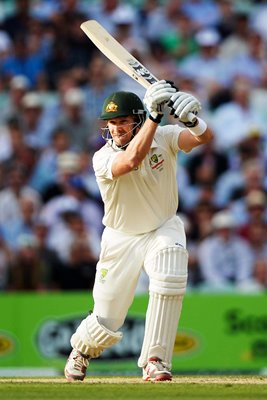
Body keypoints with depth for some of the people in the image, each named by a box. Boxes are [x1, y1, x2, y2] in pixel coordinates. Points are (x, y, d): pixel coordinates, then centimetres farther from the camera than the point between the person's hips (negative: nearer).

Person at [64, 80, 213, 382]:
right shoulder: (103, 158, -21)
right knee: (106, 324, 1)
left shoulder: (163, 138, -14)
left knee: (170, 275, -33)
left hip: (164, 228, 1)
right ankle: (81, 349, 41)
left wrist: (191, 119, -52)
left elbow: (205, 137, -30)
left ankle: (155, 361, -20)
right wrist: (155, 115, -46)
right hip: (122, 239, -1)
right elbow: (132, 159, -43)